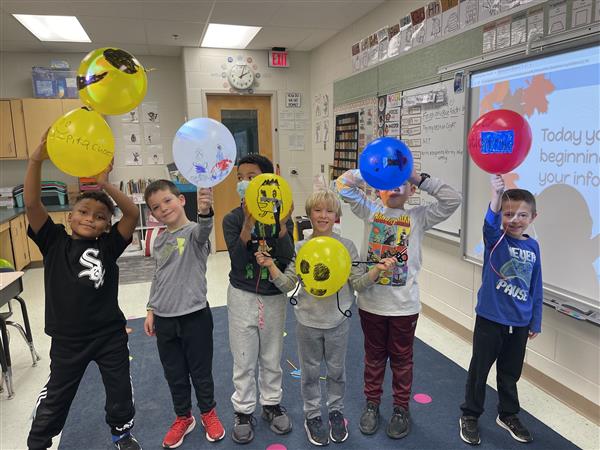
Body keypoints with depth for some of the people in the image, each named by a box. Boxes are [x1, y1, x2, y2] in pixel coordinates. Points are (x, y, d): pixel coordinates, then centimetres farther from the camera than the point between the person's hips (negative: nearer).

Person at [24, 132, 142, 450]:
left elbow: (133, 214, -22)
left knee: (120, 391, 18)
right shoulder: (54, 242, -7)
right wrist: (37, 159, -31)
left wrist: (105, 185, -32)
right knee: (55, 396, 19)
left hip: (110, 335, 0)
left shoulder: (108, 245, -8)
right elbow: (31, 204, -19)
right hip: (67, 339, 0)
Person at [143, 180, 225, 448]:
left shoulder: (194, 232, -13)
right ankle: (183, 418, 39)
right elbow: (158, 278, 15)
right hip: (164, 319, 5)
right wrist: (151, 310, 13)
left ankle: (208, 413, 38)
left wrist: (205, 212, -60)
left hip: (194, 316, -5)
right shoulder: (159, 241, 6)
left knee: (201, 371, 13)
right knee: (174, 375, 18)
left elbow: (203, 230, -39)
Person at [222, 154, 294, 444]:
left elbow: (287, 259, -17)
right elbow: (239, 261, -21)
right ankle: (243, 411, 32)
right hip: (243, 296, -1)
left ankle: (271, 404, 39)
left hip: (274, 296, 1)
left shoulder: (281, 217, -7)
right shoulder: (233, 219, -9)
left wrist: (282, 223, -27)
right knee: (243, 360, 12)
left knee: (272, 357, 18)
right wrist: (249, 221, -30)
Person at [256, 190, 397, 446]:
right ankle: (312, 415, 37)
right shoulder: (300, 248, -7)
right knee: (310, 372, 16)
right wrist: (270, 266, -20)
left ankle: (336, 411, 41)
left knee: (336, 371, 18)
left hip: (338, 322, 0)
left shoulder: (346, 246, -7)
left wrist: (377, 270, -22)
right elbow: (287, 284, -6)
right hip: (308, 322, 0)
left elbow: (358, 283, -6)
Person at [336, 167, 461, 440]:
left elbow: (452, 200, -13)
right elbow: (343, 185, -7)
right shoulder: (370, 211, 0)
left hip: (404, 305, -1)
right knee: (374, 356, 18)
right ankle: (372, 404, 36)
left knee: (402, 359, 16)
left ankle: (401, 408, 35)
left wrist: (419, 178, -12)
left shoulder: (419, 217, -2)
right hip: (370, 302, 1)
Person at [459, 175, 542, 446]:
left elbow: (536, 288, 7)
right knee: (479, 370, 10)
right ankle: (470, 415, 28)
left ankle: (508, 415, 41)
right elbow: (490, 224, -38)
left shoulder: (533, 246, 0)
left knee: (510, 372, 20)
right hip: (490, 318, -4)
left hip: (519, 323, 4)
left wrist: (535, 321, 10)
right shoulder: (495, 239, -12)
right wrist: (496, 195, -56)